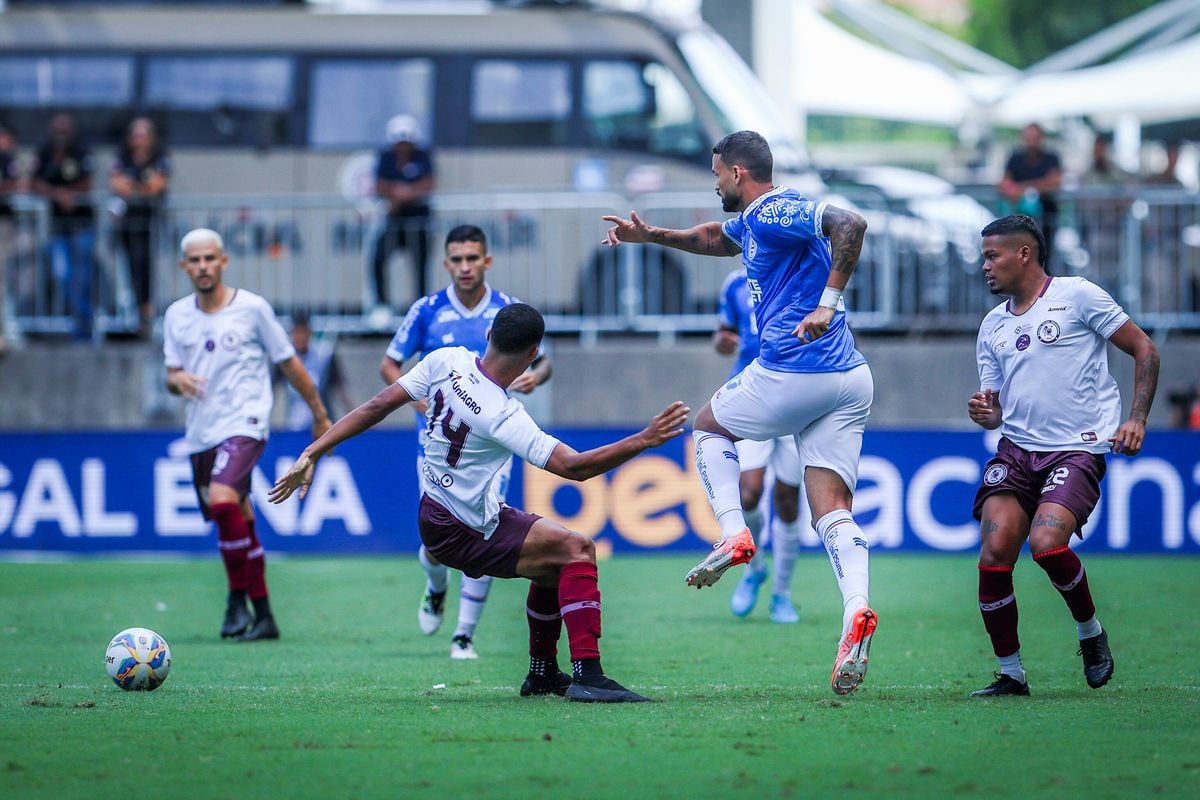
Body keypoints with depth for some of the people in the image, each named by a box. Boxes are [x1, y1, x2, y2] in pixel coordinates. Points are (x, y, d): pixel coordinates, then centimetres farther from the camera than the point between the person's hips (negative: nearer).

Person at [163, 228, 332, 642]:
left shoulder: (252, 308, -4)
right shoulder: (177, 315, 8)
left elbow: (290, 364, 4)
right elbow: (172, 376, 11)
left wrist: (320, 415, 9)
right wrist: (177, 379, -13)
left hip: (243, 426, -5)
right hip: (201, 434, 5)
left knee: (222, 501, -27)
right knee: (238, 522, 9)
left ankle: (239, 596, -13)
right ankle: (262, 616, 19)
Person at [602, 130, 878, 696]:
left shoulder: (774, 212, -8)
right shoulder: (753, 220, 22)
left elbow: (849, 224, -24)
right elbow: (718, 238, 46)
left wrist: (828, 303, -27)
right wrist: (652, 236, 37)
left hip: (791, 372, -9)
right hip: (849, 380, 9)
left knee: (710, 427, 20)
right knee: (833, 513, -1)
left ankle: (733, 535, 2)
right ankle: (855, 609, -23)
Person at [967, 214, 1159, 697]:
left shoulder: (1077, 295, 0)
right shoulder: (992, 326, 17)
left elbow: (1143, 349, 2)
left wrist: (1137, 418, -7)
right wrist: (985, 414, -2)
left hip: (1078, 450, -5)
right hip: (1015, 451, 5)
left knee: (1046, 542, -26)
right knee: (994, 552, -14)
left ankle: (1091, 632, 2)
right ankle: (1010, 673, -2)